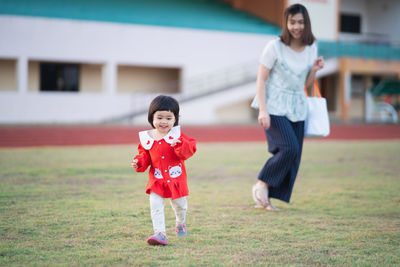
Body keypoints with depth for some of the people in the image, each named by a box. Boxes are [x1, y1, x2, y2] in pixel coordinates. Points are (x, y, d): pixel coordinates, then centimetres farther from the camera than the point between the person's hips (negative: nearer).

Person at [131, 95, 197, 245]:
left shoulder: (177, 135, -6)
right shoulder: (147, 138, 0)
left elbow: (190, 148, -15)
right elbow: (145, 156, 8)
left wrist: (179, 145, -34)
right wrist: (138, 163, -12)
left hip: (176, 179, 0)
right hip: (157, 180, 1)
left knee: (179, 205, 16)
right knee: (155, 206, -12)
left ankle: (181, 223, 46)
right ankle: (160, 233, -11)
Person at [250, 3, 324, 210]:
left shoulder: (311, 48, 7)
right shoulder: (275, 46, -8)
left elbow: (306, 84, 14)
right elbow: (261, 79, -8)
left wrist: (314, 70, -6)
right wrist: (262, 111, -16)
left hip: (297, 108, 6)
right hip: (274, 107, -6)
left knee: (293, 156, 1)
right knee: (289, 148, -20)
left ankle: (265, 197, 11)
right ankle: (262, 184, 0)